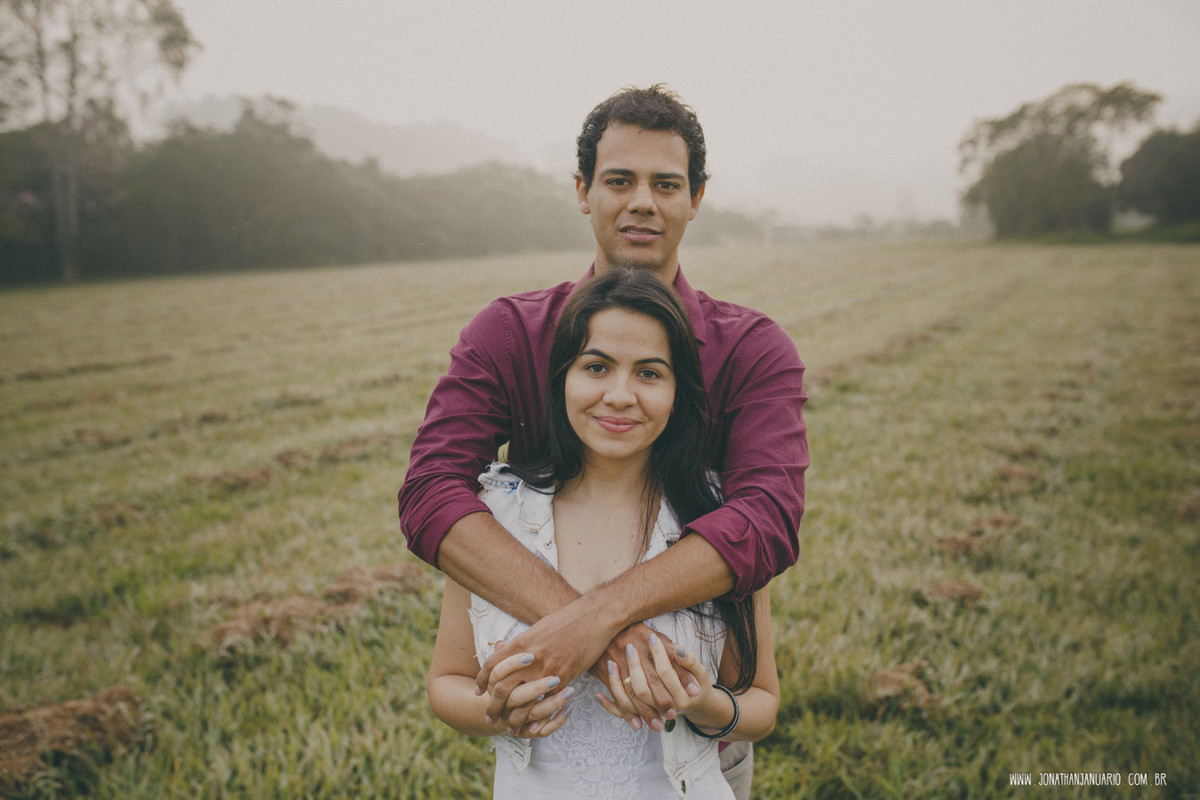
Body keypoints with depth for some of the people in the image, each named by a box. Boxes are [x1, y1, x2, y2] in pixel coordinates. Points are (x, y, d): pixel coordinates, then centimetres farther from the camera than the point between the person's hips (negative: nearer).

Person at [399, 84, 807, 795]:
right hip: (548, 719, 0)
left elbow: (768, 519, -25)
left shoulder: (754, 349, -10)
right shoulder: (507, 334, -8)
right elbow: (431, 493, -22)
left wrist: (600, 614, -39)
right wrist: (581, 621, -37)